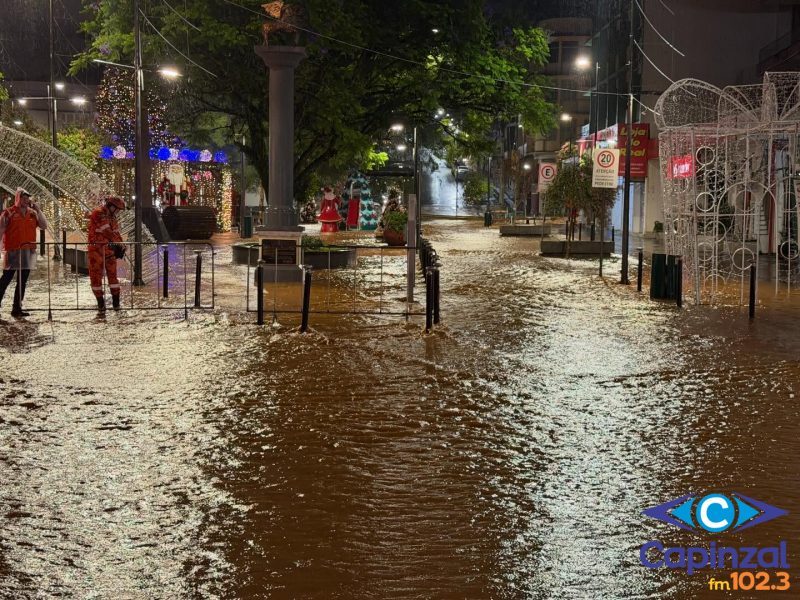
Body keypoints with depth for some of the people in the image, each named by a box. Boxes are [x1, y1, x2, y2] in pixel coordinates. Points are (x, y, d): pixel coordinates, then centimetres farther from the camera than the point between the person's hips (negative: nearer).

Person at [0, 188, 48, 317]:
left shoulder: (32, 213, 11)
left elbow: (44, 226, 4)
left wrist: (38, 210, -3)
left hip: (28, 252, 5)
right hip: (13, 251, -5)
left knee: (22, 282, 7)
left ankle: (17, 308, 12)